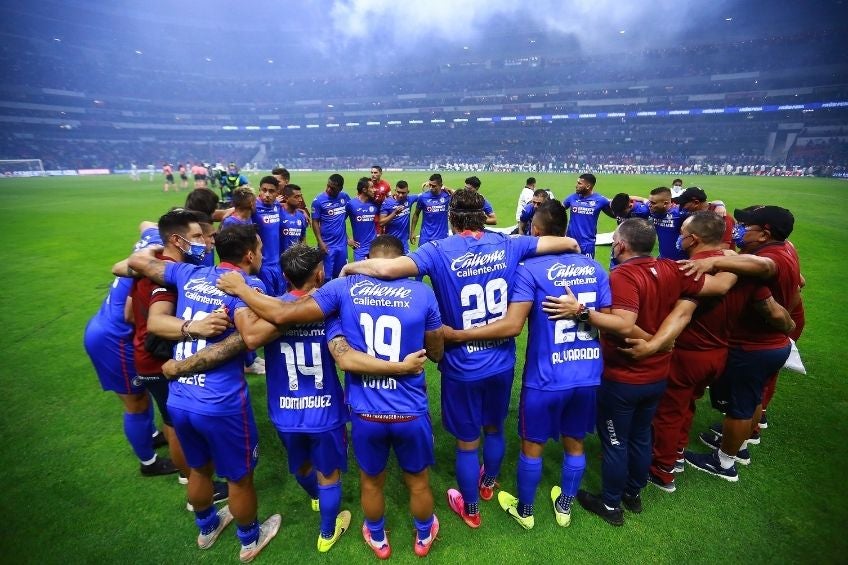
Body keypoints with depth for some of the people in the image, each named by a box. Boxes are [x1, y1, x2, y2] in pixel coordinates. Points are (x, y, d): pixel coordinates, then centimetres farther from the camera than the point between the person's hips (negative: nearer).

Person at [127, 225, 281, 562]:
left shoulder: (189, 274, 3)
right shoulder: (248, 286, -15)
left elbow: (136, 262, 17)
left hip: (177, 400, 6)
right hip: (221, 404, -6)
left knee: (199, 468, 31)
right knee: (239, 477, 19)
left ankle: (207, 528, 56)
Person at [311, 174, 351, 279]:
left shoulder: (344, 196, 0)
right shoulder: (318, 200, -10)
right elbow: (315, 222, -6)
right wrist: (320, 242, -14)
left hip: (342, 243, 4)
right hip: (328, 244, -4)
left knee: (340, 274, 17)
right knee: (327, 276, 5)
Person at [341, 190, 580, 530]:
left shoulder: (439, 252, -18)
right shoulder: (507, 245, -6)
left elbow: (387, 268, -32)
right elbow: (569, 243, 1)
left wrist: (350, 267, -12)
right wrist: (570, 247, 26)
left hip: (463, 367, -4)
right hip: (502, 362, 4)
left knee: (467, 441, 18)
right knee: (494, 427, 29)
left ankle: (470, 510, 42)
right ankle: (489, 484, 56)